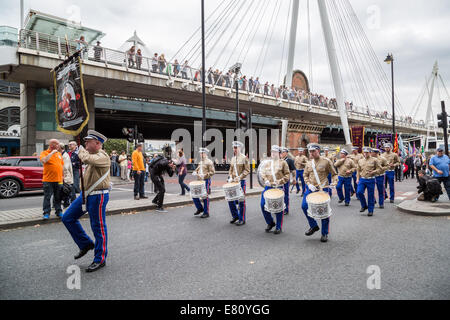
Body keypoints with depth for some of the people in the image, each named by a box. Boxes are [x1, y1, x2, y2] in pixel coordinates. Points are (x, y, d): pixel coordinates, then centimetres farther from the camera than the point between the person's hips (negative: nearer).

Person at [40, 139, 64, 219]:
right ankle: (46, 213, 7)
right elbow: (43, 161, -23)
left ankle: (59, 211, 19)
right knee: (47, 197, 0)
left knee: (58, 197, 10)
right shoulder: (44, 153, -2)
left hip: (58, 180, 5)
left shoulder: (59, 154, 14)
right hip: (48, 180, -4)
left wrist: (63, 176, 16)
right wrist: (52, 153, -18)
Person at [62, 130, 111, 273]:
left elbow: (87, 159, -35)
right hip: (86, 194, 10)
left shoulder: (103, 157, -17)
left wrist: (81, 151, -14)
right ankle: (85, 244, 24)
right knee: (68, 217, 12)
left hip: (98, 196, -10)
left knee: (98, 227, 0)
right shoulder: (93, 155, 14)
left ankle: (100, 259, 14)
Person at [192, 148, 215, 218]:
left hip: (206, 181, -8)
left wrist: (205, 175, -23)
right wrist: (195, 173, 2)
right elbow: (197, 169, 25)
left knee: (205, 197, -2)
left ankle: (206, 213, 8)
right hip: (199, 181, 8)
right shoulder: (200, 162, 17)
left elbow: (212, 172, -12)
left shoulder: (209, 162, -6)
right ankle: (200, 208, 21)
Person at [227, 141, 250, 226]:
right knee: (230, 200, 8)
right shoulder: (233, 158, 12)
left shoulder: (244, 158, -7)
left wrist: (239, 177, -20)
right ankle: (235, 216, 25)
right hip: (233, 182, 6)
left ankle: (242, 219, 10)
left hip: (241, 182, -6)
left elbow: (247, 170, -10)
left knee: (241, 201, -1)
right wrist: (230, 177, 0)